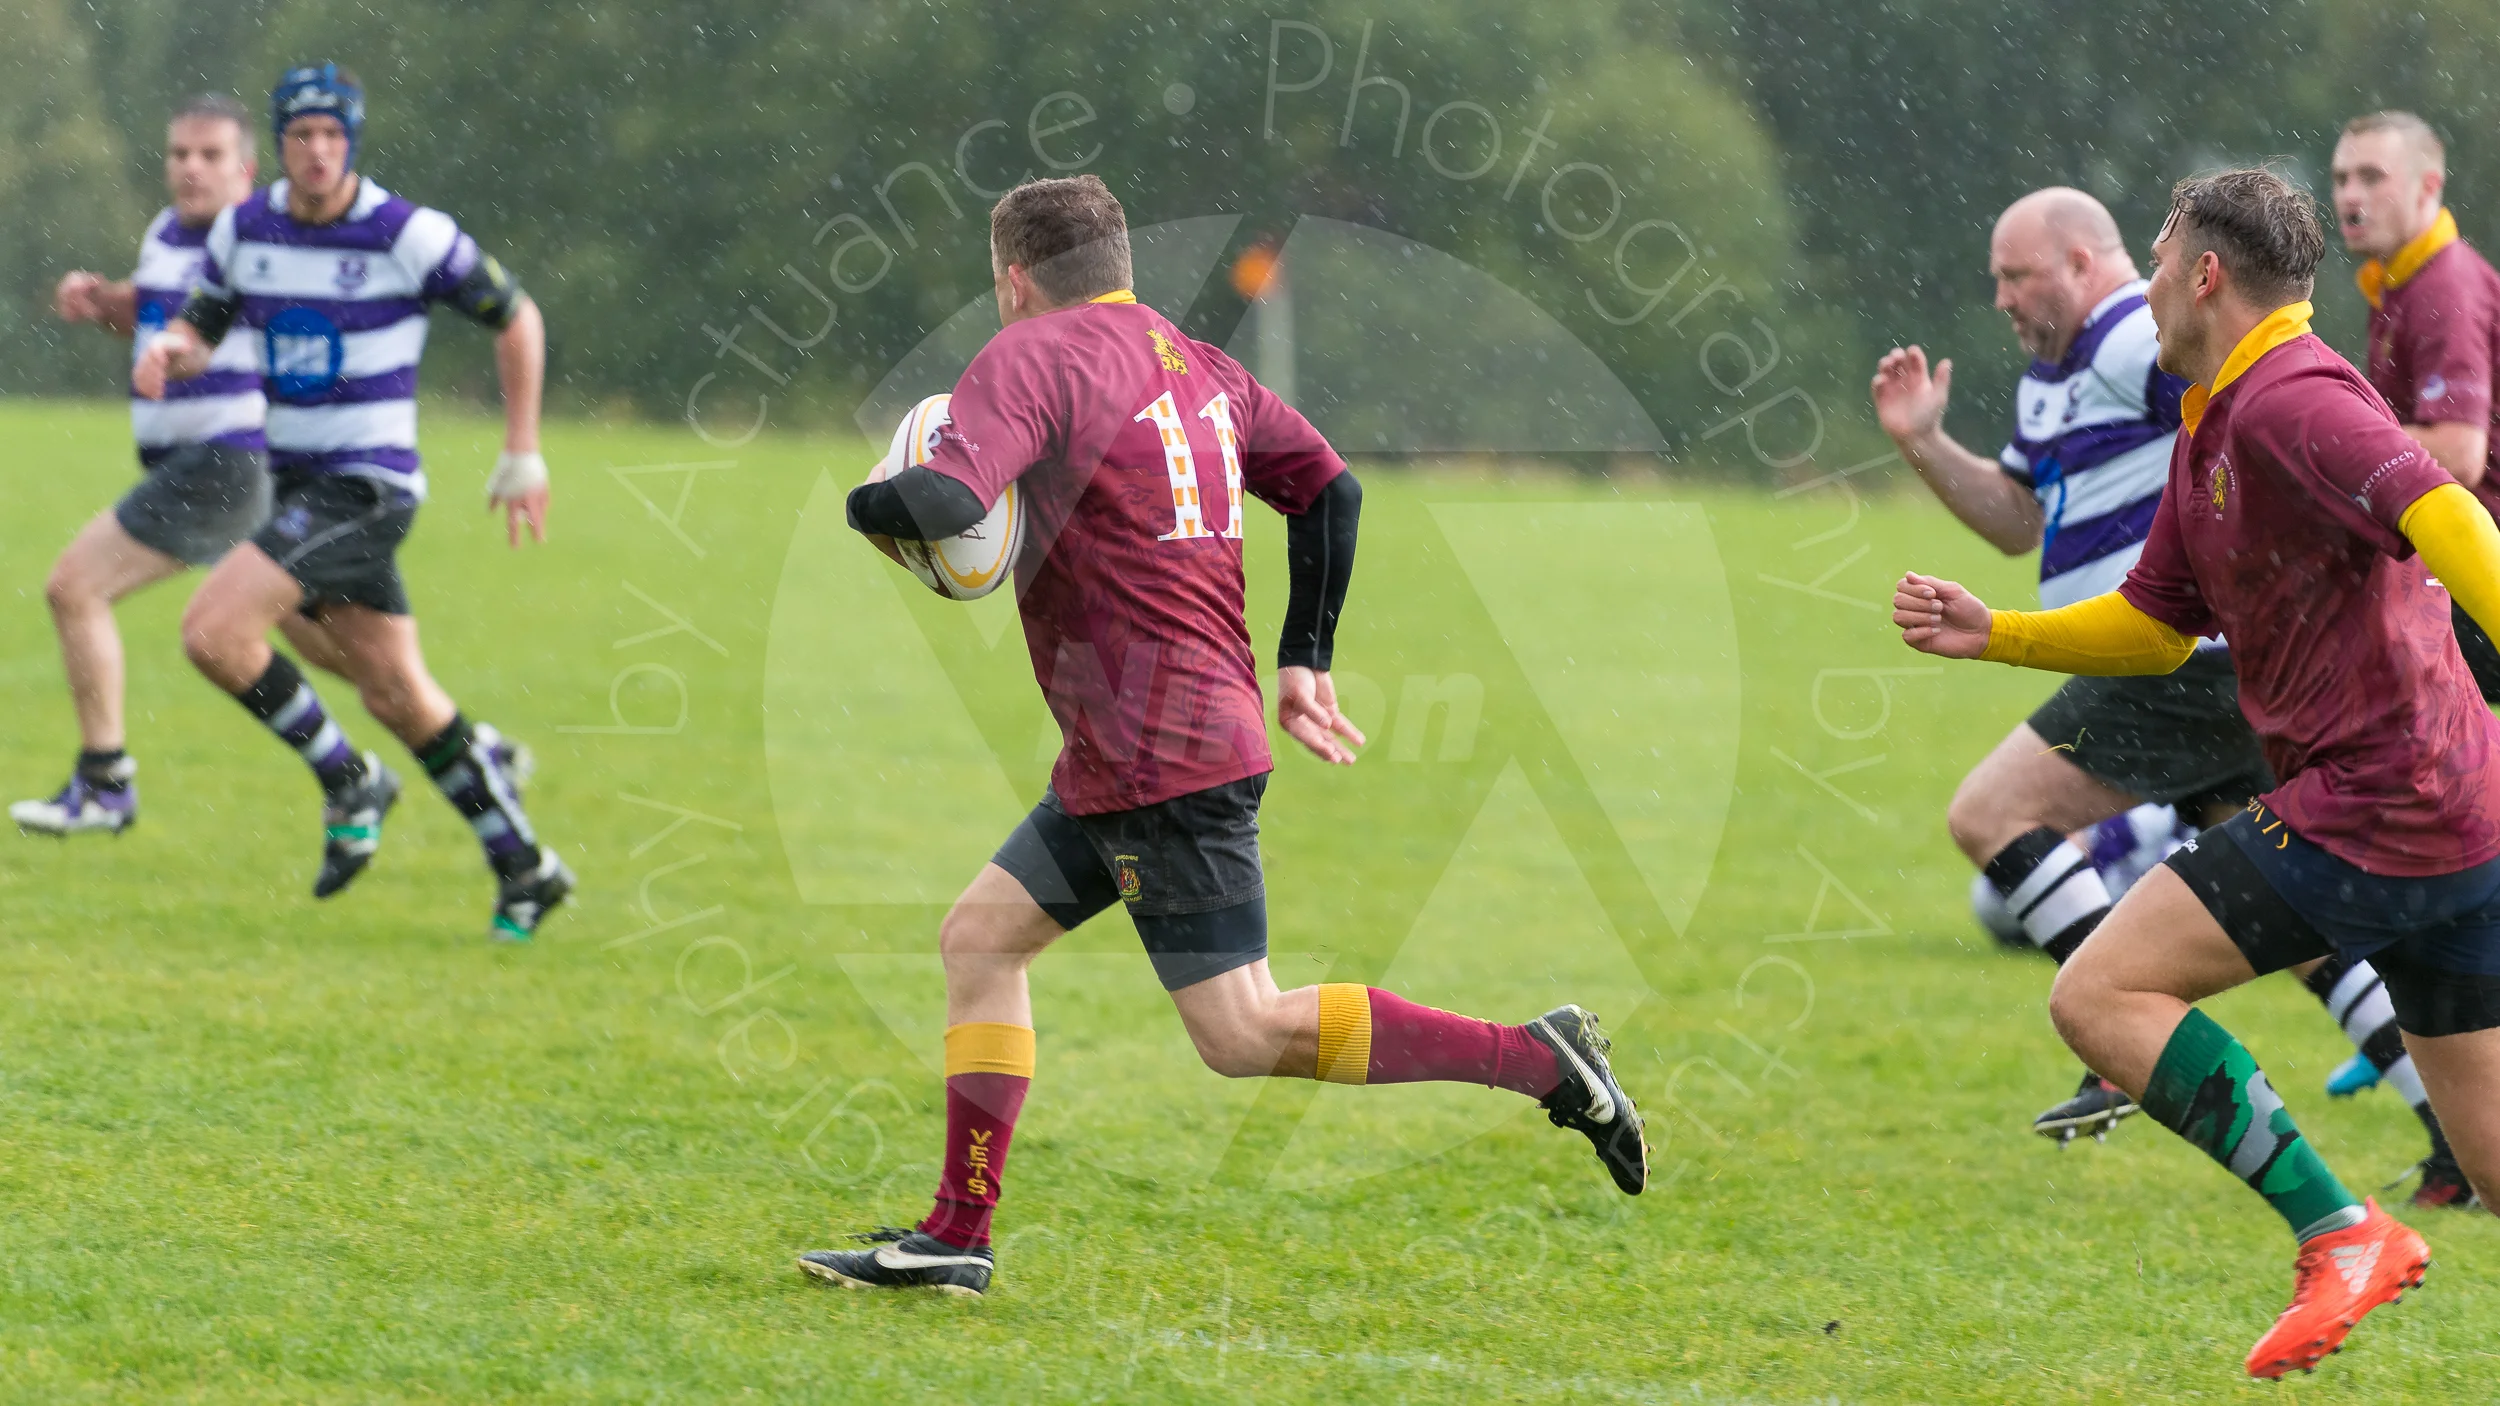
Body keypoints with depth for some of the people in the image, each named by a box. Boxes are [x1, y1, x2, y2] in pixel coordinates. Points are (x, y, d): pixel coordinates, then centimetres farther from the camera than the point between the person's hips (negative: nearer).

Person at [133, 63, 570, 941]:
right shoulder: (244, 229, 3)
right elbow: (202, 326, 14)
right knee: (397, 696, 9)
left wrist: (523, 455, -1)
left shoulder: (407, 236, -13)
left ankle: (346, 781, -1)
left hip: (368, 482, -6)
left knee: (213, 631, -20)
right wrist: (168, 351, -12)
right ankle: (524, 870, 20)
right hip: (293, 476, 6)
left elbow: (515, 318, -3)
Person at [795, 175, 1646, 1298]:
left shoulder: (1033, 357, -12)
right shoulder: (1197, 367, 13)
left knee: (1244, 1033, -7)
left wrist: (866, 503, -4)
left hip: (1164, 758, -10)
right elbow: (1328, 487, 15)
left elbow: (949, 498, -26)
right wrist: (1303, 663, 20)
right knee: (980, 938, 13)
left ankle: (1537, 1059, -8)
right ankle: (955, 1237, 13)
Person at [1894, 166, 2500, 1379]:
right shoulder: (2208, 430, 19)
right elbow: (2156, 624, 30)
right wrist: (1990, 634, 20)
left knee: (2098, 994, -6)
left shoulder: (2290, 403, -13)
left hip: (2364, 811, -10)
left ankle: (2338, 1231, -11)